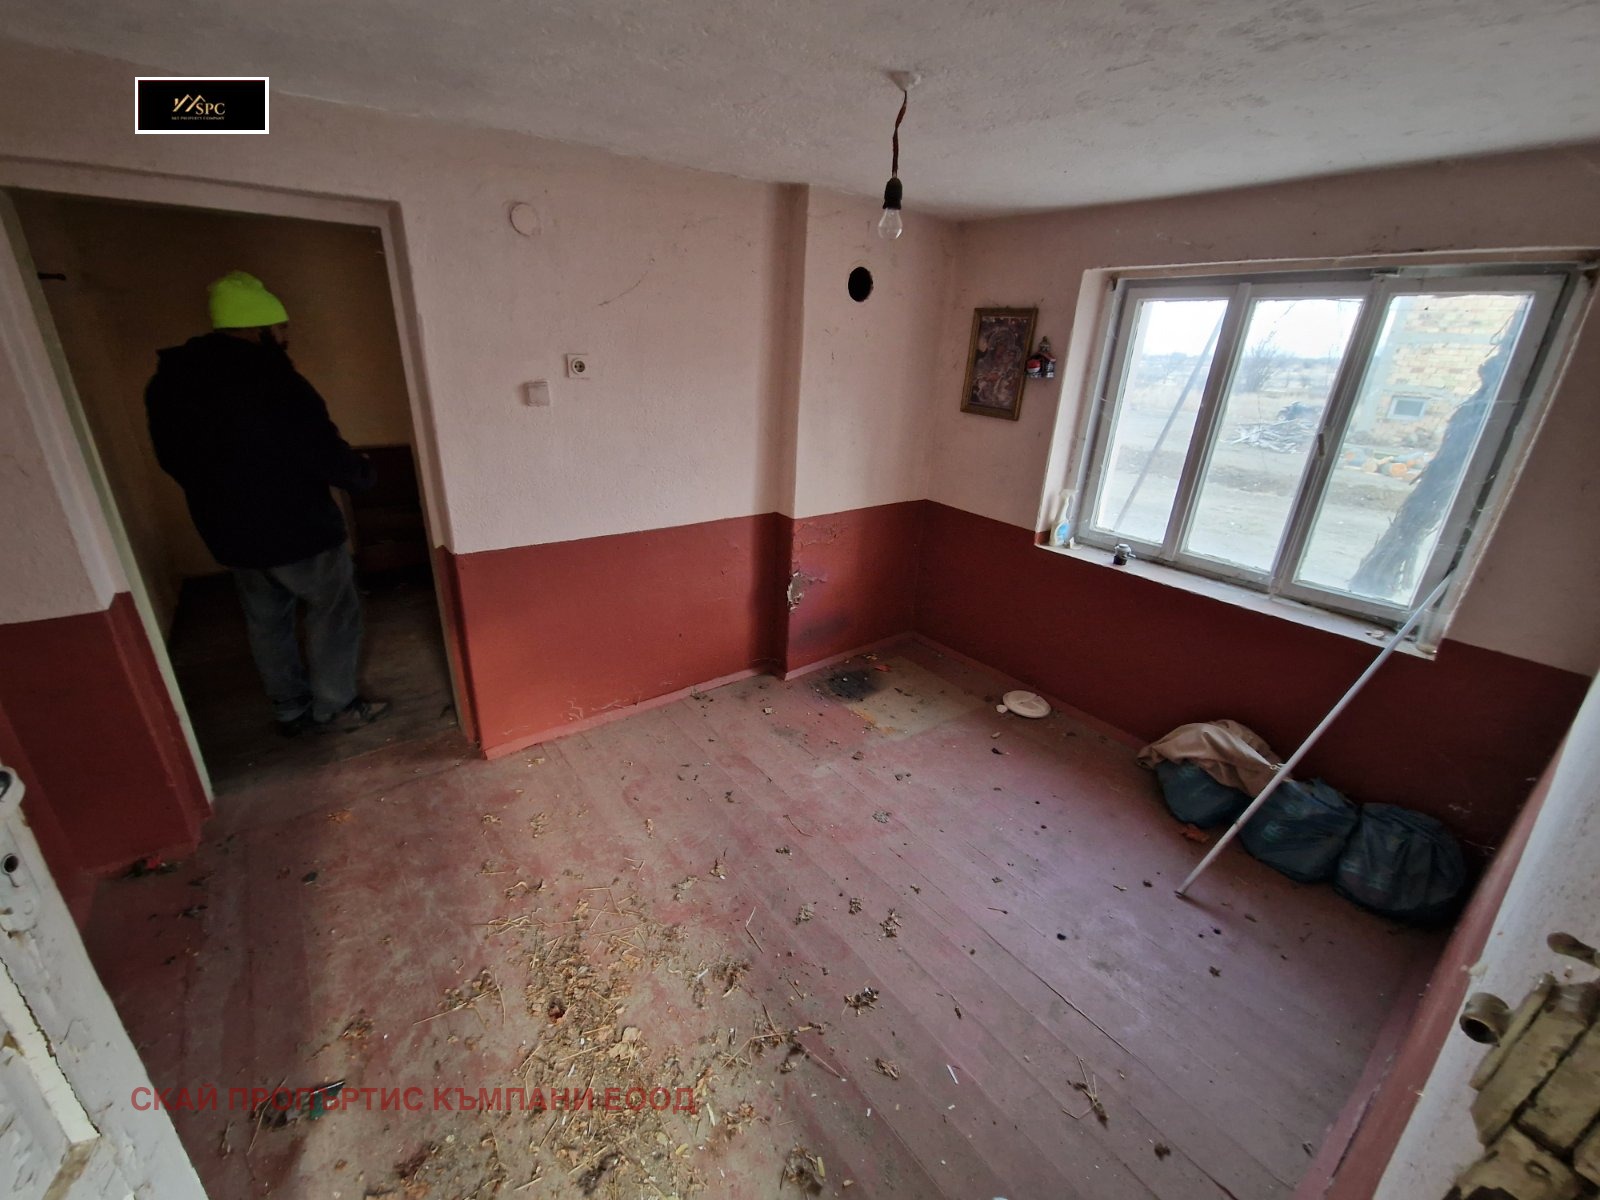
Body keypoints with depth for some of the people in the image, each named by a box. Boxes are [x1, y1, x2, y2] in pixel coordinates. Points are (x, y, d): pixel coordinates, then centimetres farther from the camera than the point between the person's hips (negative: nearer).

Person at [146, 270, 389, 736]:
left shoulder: (167, 381, 5)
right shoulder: (272, 379, -21)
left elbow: (172, 458, 13)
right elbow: (325, 453, -19)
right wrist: (363, 474, 0)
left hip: (227, 532, 8)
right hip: (297, 528, -7)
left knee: (266, 620, 19)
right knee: (334, 611, 9)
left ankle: (290, 710, 31)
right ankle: (334, 707, 18)